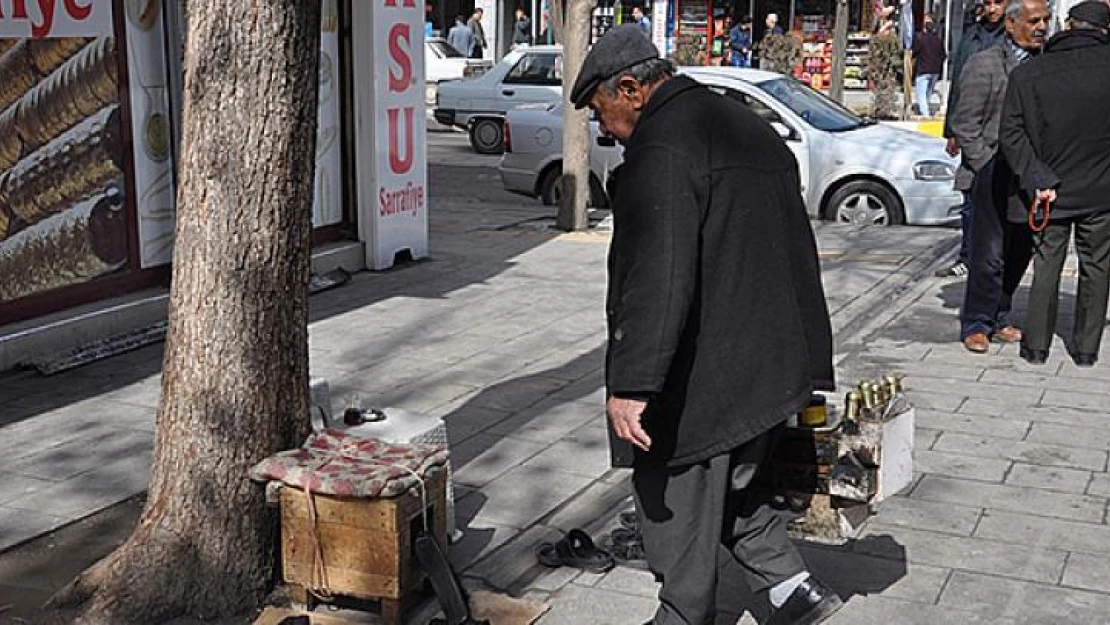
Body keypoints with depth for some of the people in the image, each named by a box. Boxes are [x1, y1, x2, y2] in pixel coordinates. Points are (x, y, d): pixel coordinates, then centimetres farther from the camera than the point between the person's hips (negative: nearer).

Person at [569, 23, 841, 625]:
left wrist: (631, 384, -28)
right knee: (726, 486, 23)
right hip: (774, 365, 10)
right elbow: (793, 247, 24)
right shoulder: (748, 126, 15)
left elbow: (657, 278, -28)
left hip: (703, 377, -10)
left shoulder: (662, 149, -17)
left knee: (675, 500, 6)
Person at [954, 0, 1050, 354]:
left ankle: (999, 318, 25)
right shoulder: (984, 65, -4)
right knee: (990, 254, -3)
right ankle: (975, 325, 9)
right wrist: (988, 169, -8)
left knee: (1020, 252, 11)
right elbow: (966, 125, -5)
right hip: (995, 172, -5)